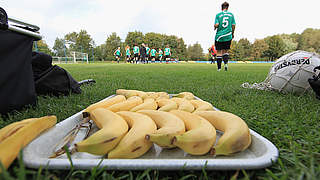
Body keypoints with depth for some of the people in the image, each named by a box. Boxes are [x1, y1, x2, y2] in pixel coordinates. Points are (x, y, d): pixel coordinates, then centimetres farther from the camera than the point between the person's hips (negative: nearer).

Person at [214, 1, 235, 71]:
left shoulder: (218, 15, -1)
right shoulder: (231, 14, 6)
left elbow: (216, 25, -12)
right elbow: (233, 25, 4)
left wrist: (215, 27, 11)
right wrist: (232, 33, 18)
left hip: (219, 36, -2)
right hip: (228, 36, 2)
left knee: (219, 52, 5)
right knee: (225, 51, 15)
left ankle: (219, 68, 4)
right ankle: (226, 63, -7)